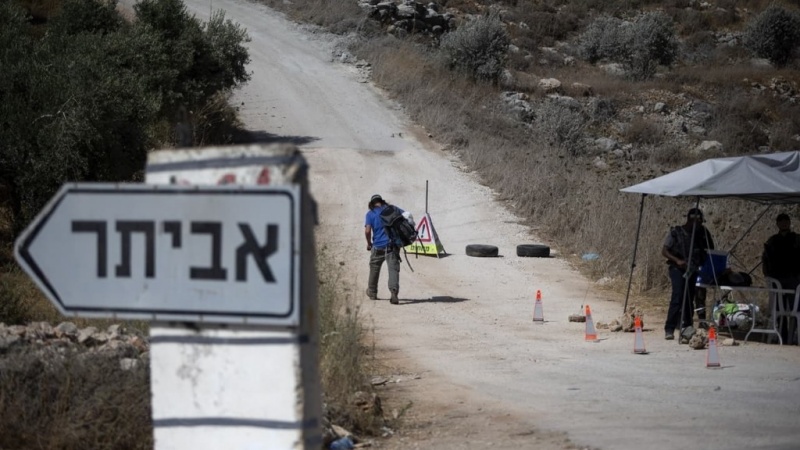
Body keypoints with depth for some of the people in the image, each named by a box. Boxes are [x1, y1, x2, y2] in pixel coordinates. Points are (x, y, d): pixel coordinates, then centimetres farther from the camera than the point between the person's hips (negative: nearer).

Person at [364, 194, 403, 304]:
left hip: (378, 247, -1)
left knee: (374, 268, 20)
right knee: (393, 269, -7)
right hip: (392, 245, 1)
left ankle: (372, 292, 34)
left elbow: (367, 230, -9)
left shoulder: (371, 214, 1)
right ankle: (394, 292, -27)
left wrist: (369, 243, 6)